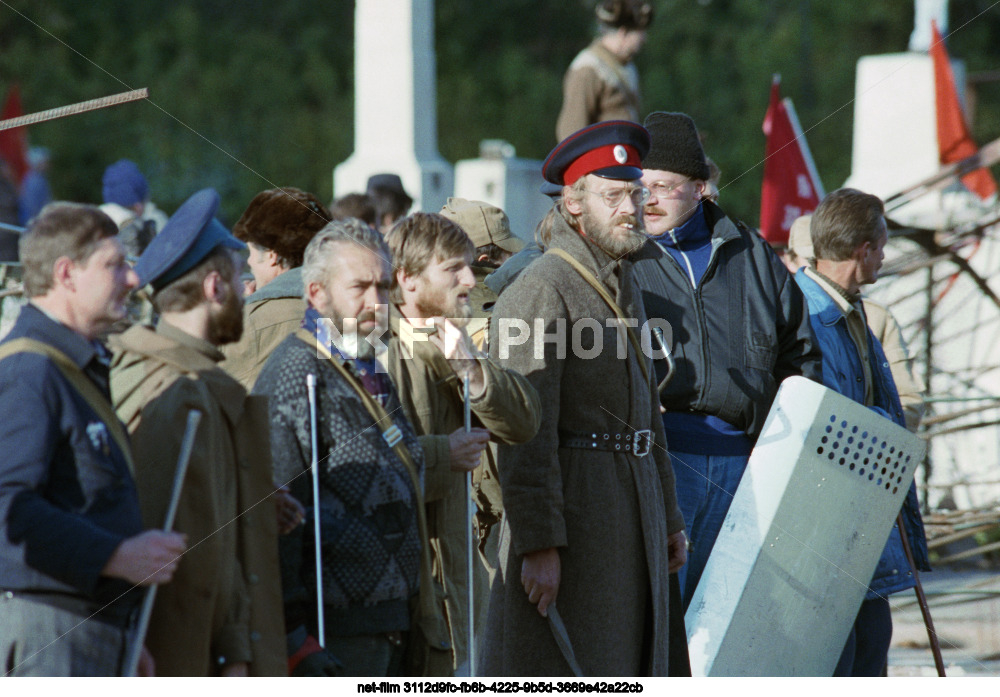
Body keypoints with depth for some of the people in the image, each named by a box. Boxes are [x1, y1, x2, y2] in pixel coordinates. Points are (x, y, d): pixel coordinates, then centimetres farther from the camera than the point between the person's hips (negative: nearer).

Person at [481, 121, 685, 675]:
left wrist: (668, 518, 22)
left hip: (632, 505, 9)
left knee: (628, 669, 11)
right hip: (571, 503, -9)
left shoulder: (623, 282, 17)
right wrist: (538, 544, -24)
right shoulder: (540, 291, -13)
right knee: (563, 674, -8)